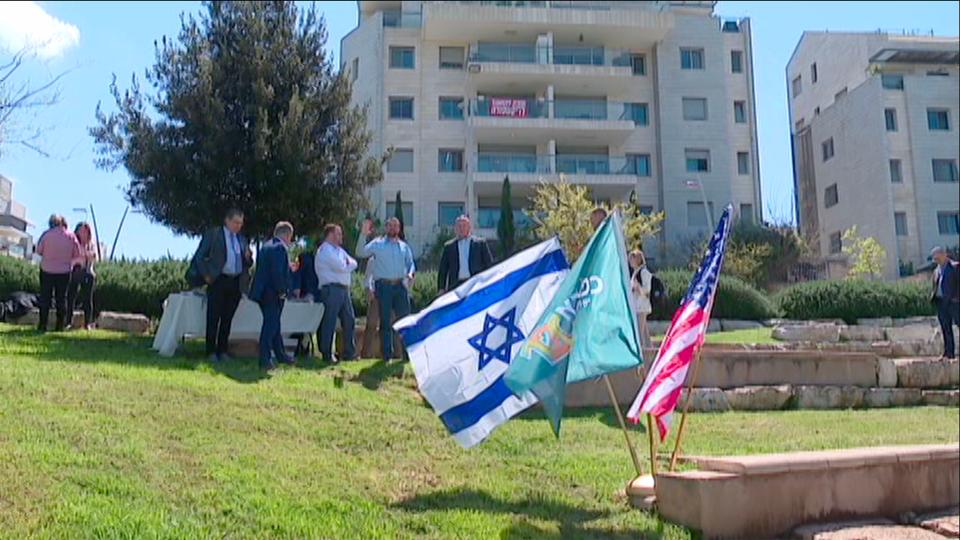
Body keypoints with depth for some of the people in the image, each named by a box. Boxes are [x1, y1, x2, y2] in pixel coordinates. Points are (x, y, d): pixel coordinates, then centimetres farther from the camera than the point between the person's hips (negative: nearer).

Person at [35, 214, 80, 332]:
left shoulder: (47, 234, -8)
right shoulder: (71, 236, -5)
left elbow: (39, 250, -1)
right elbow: (77, 254, -1)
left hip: (47, 270, -1)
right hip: (64, 271, 1)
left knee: (45, 297, 6)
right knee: (61, 298, 7)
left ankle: (43, 325, 5)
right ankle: (60, 326, 6)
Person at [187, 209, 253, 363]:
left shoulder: (242, 239, 16)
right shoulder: (213, 234, 1)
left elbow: (248, 264, 20)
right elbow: (199, 256, 0)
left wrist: (248, 258, -2)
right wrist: (206, 276, -6)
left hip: (236, 283, 4)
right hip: (218, 281, -4)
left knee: (227, 319, 8)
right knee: (213, 318, -2)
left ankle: (222, 351, 15)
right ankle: (211, 352, 5)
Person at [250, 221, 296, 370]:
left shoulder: (265, 246, 15)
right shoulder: (280, 247, -14)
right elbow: (278, 272, -24)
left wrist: (290, 267, 21)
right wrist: (282, 291, -15)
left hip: (263, 292, 10)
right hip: (273, 294, -10)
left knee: (273, 324, 18)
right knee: (271, 325, -4)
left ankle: (281, 355, 30)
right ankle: (265, 360, -2)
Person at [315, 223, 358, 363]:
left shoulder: (339, 250, 21)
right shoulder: (325, 250, -8)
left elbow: (354, 263, 15)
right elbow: (341, 267, -16)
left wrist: (347, 263, -4)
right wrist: (348, 264, 4)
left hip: (344, 289, 9)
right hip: (331, 289, -9)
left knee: (349, 320, 9)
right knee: (329, 322, -5)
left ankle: (349, 353, 16)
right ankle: (327, 354, 1)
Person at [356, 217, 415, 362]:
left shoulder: (404, 246, 15)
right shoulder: (377, 244, 5)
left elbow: (410, 263, 16)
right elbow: (360, 253, -4)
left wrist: (411, 274, -5)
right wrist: (363, 235, -14)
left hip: (400, 285, 2)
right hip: (383, 286, -2)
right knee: (385, 321, 3)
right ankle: (387, 354, 10)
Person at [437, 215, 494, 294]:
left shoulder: (480, 243, 9)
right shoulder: (448, 246, 13)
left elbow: (489, 264, 7)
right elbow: (442, 270, 12)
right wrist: (441, 288, 3)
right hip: (456, 286, 1)